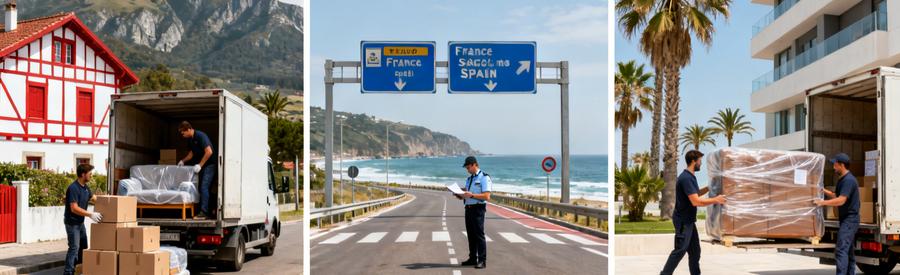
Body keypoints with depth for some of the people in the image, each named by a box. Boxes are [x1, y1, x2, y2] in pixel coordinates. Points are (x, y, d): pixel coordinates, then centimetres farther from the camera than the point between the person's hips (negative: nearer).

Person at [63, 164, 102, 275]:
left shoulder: (85, 187, 5)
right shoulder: (73, 188, -23)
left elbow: (94, 198, 19)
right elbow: (74, 208, -28)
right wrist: (91, 214, -31)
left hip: (80, 222, 9)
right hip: (72, 223, -9)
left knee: (83, 246, 16)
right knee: (74, 248, -9)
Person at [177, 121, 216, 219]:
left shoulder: (200, 136, -18)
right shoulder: (190, 139, 9)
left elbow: (209, 152, -24)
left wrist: (200, 165, -22)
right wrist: (183, 161, 13)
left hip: (210, 164, -9)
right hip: (202, 165, 9)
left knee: (204, 187, -15)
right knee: (202, 188, 9)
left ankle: (204, 212, -16)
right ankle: (208, 211, 14)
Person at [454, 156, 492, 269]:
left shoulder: (484, 177, -7)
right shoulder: (469, 179, 18)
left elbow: (487, 196, -16)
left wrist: (472, 195, -23)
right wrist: (460, 196, 2)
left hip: (478, 209, -8)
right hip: (468, 208, 8)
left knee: (479, 234, -7)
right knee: (470, 235, 10)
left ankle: (482, 261, -4)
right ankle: (472, 259, 18)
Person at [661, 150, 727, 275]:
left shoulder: (691, 177, 12)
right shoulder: (686, 178, -21)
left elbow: (695, 194, 27)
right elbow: (696, 201, -25)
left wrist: (709, 188, 17)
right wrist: (715, 200, -16)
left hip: (689, 220, 10)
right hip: (683, 221, -10)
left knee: (695, 250, 13)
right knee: (680, 250, -9)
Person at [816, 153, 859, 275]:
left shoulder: (849, 180, -17)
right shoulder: (842, 179, 15)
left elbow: (841, 200, -24)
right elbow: (837, 196, 23)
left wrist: (823, 202, -20)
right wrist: (824, 191, 11)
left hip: (849, 219, -11)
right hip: (846, 219, 11)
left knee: (841, 250, -16)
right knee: (848, 250, 13)